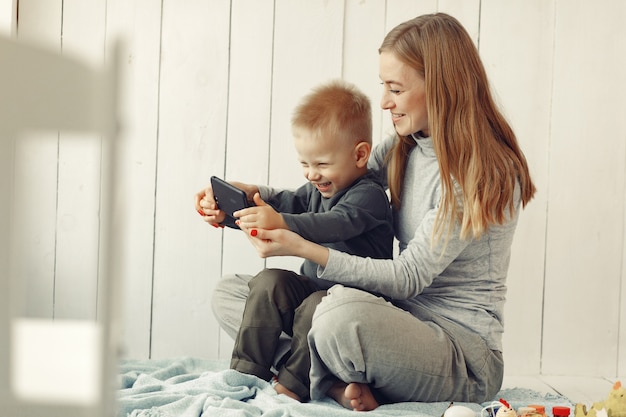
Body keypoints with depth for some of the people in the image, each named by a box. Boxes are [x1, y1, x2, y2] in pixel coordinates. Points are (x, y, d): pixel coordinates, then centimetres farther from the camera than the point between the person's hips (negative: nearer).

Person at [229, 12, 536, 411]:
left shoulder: (488, 173, -17)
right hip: (402, 323, 8)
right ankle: (340, 384, -13)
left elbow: (408, 277, -19)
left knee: (344, 312, -41)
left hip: (466, 355, -8)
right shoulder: (402, 149, 8)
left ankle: (324, 379, -7)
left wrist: (302, 248, -24)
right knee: (231, 293, 5)